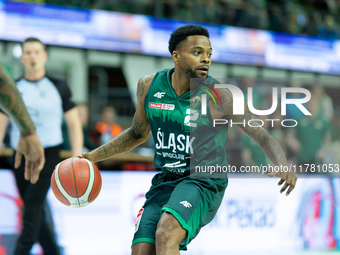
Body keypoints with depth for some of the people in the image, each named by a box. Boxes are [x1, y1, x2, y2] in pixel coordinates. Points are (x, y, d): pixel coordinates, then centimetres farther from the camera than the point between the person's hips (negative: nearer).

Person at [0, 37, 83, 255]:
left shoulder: (58, 88, 4)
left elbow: (74, 124, 5)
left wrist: (77, 161, -4)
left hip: (48, 155, -3)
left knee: (33, 204, -18)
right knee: (37, 212, 7)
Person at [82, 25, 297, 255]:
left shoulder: (219, 97, -11)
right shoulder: (149, 86, 2)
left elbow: (263, 137, -7)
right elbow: (138, 133, 21)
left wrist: (284, 166, -27)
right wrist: (94, 156, 15)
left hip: (203, 182, -5)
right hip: (165, 183, 5)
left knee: (166, 234, -33)